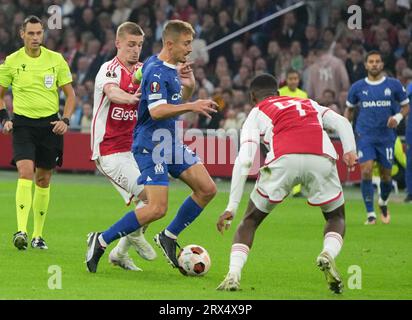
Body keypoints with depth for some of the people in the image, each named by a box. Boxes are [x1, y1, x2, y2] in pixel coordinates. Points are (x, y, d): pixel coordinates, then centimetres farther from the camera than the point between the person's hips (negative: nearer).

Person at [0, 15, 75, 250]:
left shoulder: (56, 60, 2)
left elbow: (70, 94, 7)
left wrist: (65, 120, -7)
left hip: (50, 123, 2)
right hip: (23, 123, -2)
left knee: (43, 179, 7)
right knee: (26, 172, -20)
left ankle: (38, 235, 19)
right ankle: (21, 231, -26)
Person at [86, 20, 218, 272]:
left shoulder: (171, 69, 12)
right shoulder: (156, 71, -18)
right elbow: (157, 111, -28)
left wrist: (189, 87, 5)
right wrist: (191, 106, -30)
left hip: (171, 143, 10)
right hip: (151, 146, -10)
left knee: (207, 189, 3)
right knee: (157, 209, -17)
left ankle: (169, 237, 15)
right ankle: (101, 241, -5)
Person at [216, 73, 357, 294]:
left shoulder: (257, 114, 27)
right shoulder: (309, 104, 39)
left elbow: (244, 161, 13)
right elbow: (341, 122, 21)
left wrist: (232, 207, 11)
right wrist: (350, 151, 7)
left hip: (283, 159, -1)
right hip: (322, 159, 2)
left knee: (251, 219, 19)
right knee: (336, 218, 24)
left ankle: (233, 275, 1)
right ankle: (328, 255, -7)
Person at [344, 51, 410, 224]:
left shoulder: (394, 85, 0)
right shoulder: (357, 87, 3)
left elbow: (406, 106, 8)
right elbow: (349, 108, 17)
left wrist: (398, 117, -12)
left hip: (386, 136, 1)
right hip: (365, 136, -1)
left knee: (386, 175, 7)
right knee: (366, 171, -16)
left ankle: (383, 202, 39)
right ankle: (370, 214, -11)